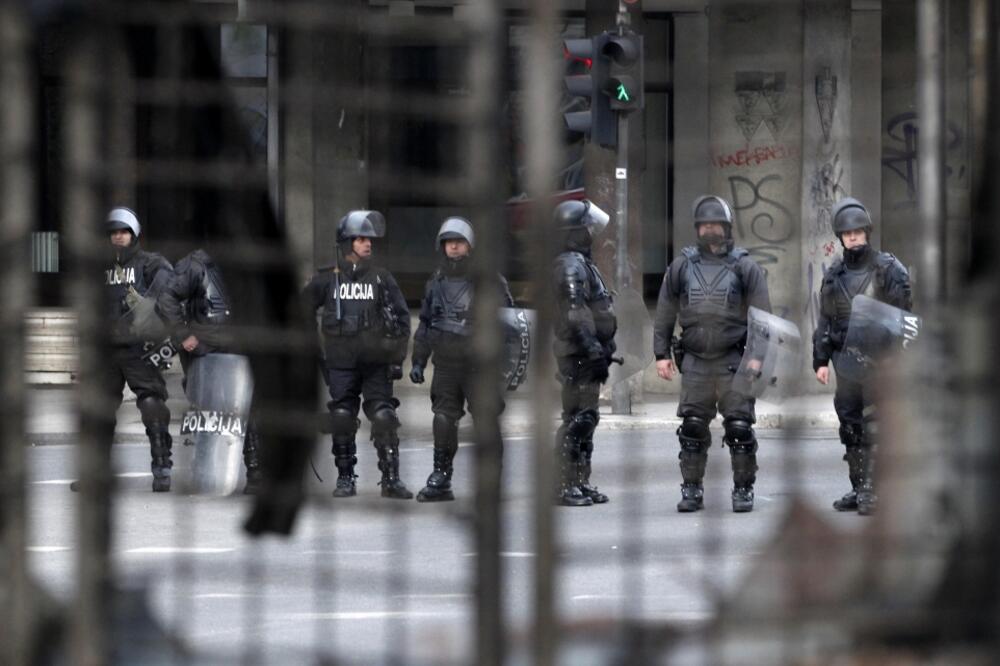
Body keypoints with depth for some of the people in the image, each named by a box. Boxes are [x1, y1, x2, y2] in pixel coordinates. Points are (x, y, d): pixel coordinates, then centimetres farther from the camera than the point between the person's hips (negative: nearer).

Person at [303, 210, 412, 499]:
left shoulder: (382, 278, 7)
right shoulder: (327, 280, 4)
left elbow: (402, 315, 11)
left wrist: (397, 353, 4)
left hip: (376, 362, 0)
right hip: (341, 363, 0)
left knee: (383, 417, -7)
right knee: (342, 419, 0)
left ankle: (391, 478, -4)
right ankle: (345, 478, 9)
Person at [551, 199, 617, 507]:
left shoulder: (583, 263, 18)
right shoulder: (571, 266, -16)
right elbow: (576, 317, -23)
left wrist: (602, 351, 22)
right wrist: (595, 353, -24)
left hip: (587, 355, 11)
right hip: (579, 354, -11)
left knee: (586, 419, 13)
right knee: (577, 420, -9)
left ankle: (581, 482, 19)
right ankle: (567, 486, -8)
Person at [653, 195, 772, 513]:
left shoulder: (745, 267, 1)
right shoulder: (682, 266, 7)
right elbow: (664, 314, 11)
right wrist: (662, 354, 5)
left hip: (733, 360, -2)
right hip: (695, 361, 2)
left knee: (739, 427, -4)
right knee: (692, 428, 2)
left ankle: (743, 490, 5)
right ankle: (692, 491, 11)